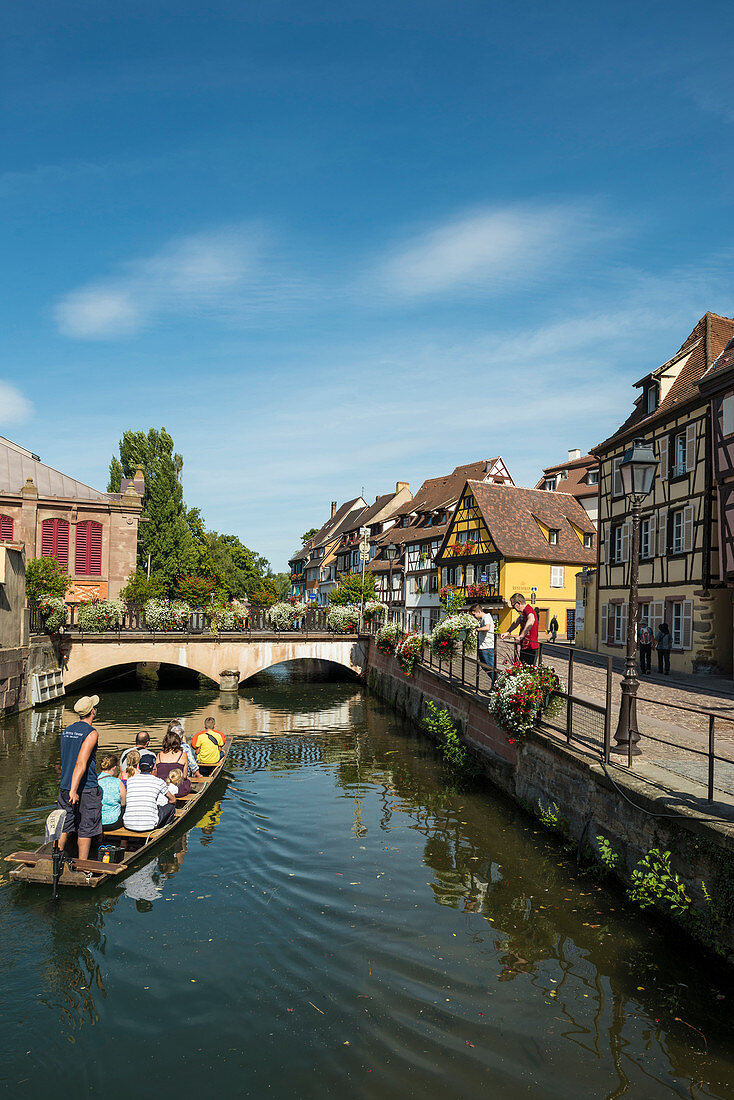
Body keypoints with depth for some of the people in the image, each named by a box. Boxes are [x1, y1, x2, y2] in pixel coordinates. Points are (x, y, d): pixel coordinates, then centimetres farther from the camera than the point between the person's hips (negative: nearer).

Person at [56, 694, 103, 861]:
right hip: (86, 789, -6)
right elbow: (81, 763, -23)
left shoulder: (67, 730, 10)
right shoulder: (91, 733, -14)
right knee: (85, 830, 5)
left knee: (62, 828, 12)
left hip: (64, 786, 7)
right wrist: (74, 790, -25)